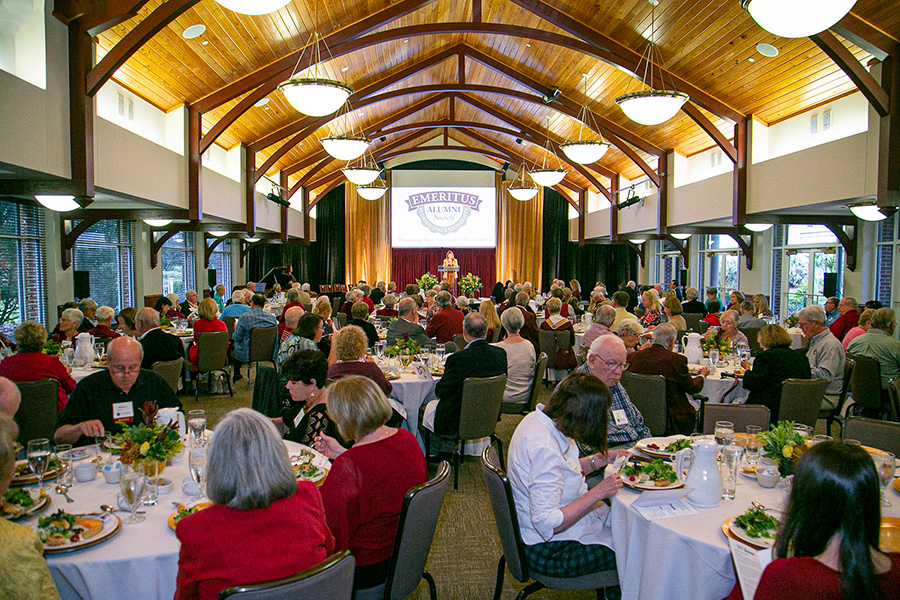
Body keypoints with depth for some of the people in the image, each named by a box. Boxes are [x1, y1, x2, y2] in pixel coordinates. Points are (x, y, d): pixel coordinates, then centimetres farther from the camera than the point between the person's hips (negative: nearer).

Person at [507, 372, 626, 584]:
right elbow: (547, 524, -30)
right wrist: (598, 492, -25)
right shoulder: (544, 449, -32)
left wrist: (600, 459, 4)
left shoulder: (537, 419, -4)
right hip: (546, 551, -9)